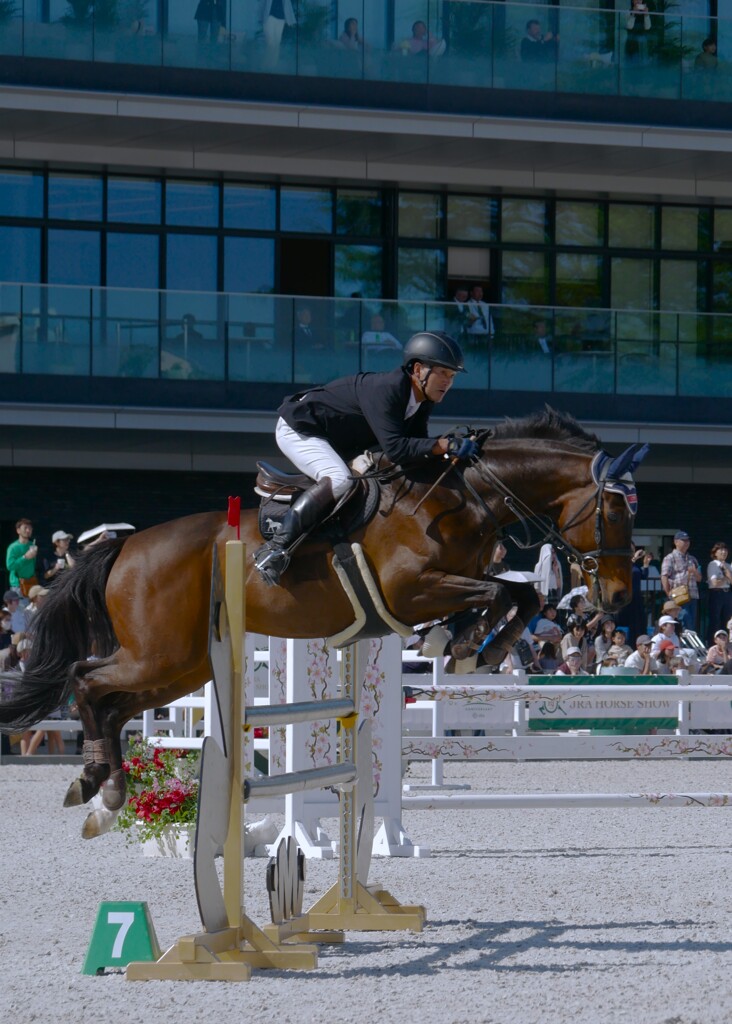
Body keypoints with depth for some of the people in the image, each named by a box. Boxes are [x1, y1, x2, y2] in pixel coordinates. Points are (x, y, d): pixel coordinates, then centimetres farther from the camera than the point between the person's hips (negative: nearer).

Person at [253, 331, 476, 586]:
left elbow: (417, 448, -3)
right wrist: (445, 445, -43)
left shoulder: (422, 401, -4)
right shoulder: (385, 389, -32)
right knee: (339, 480, -33)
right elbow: (395, 448, -41)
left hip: (336, 445, 10)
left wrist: (456, 448, -19)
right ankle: (276, 548, -36)